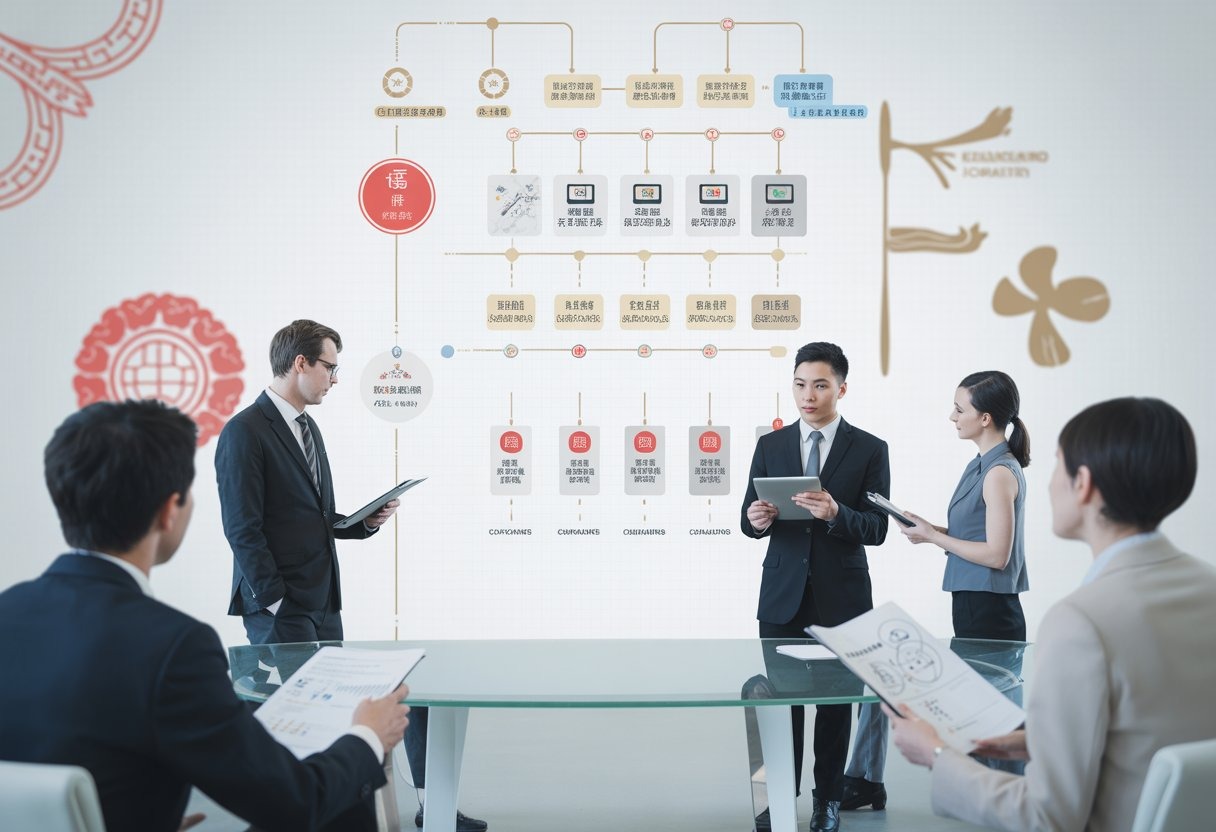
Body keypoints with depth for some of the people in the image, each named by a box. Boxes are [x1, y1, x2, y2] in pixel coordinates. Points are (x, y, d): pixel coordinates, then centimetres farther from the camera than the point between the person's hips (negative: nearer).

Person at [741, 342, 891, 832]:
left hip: (841, 596, -1)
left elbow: (876, 530, -6)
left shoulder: (869, 450, -1)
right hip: (782, 594, 2)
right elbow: (750, 519, 6)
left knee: (836, 698, 7)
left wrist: (835, 513, -25)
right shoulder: (771, 446, 6)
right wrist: (756, 520, -17)